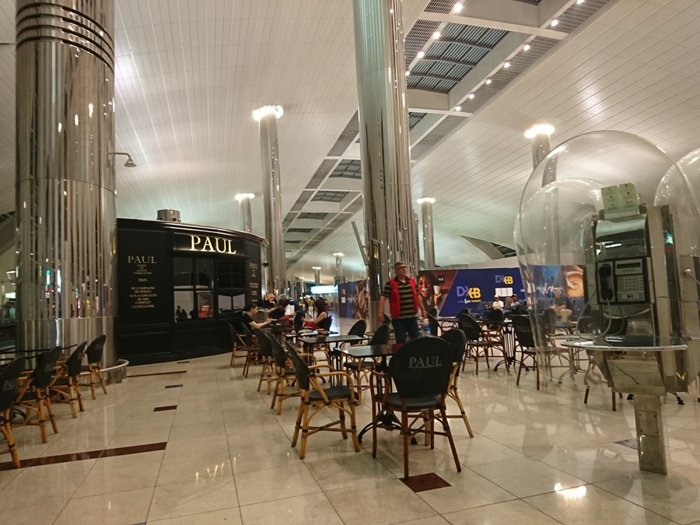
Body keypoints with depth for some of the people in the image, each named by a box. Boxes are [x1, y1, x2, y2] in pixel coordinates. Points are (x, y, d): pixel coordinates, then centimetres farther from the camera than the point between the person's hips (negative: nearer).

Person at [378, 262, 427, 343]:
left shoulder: (412, 281, 9)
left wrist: (423, 310, 21)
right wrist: (380, 313, -23)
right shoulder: (390, 284, -7)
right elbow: (383, 298, -13)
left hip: (412, 317, 5)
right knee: (401, 341, 2)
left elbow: (417, 296, 19)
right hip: (398, 318, -5)